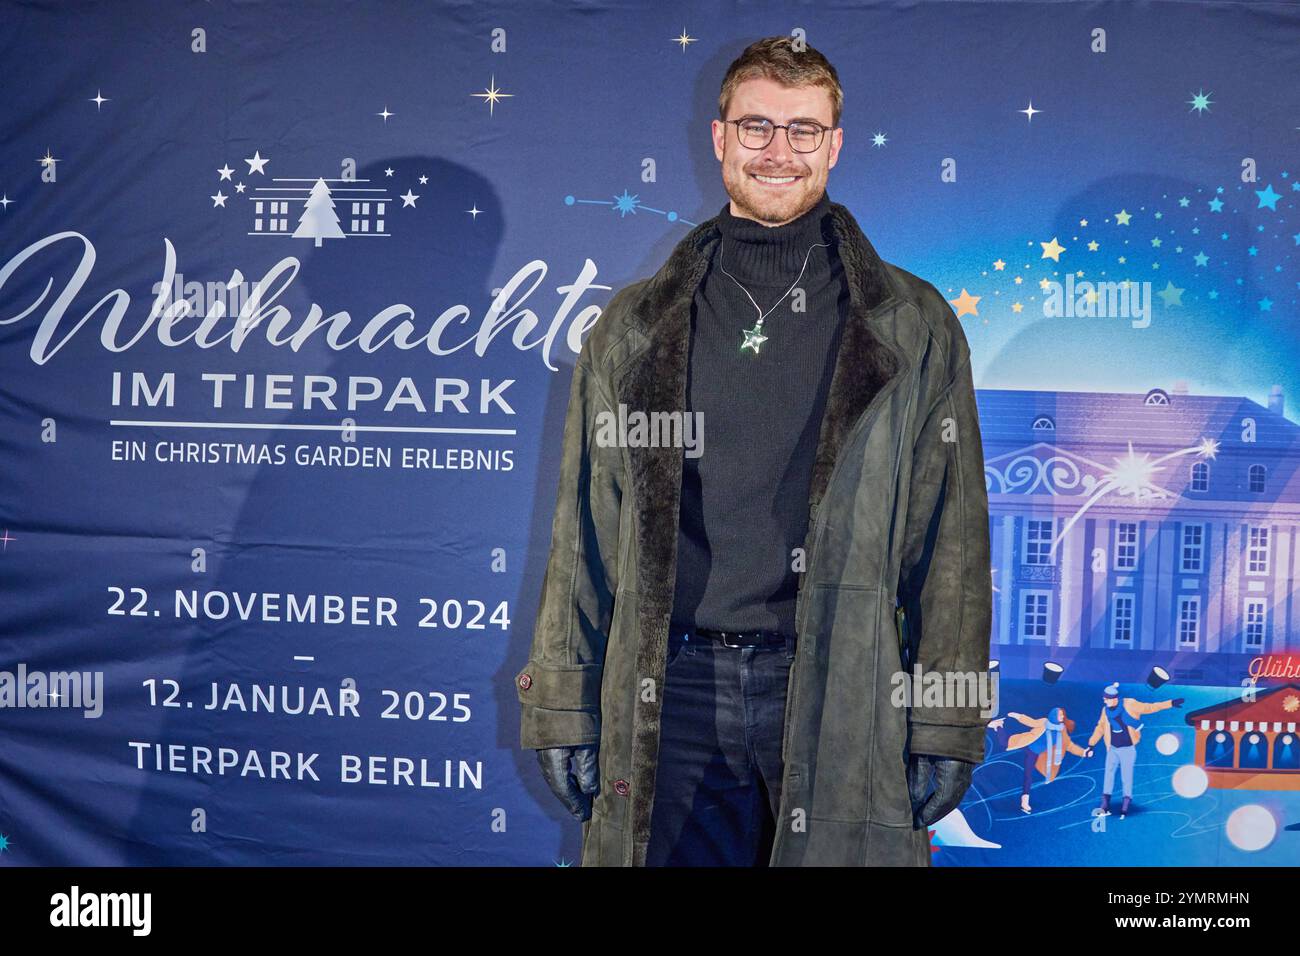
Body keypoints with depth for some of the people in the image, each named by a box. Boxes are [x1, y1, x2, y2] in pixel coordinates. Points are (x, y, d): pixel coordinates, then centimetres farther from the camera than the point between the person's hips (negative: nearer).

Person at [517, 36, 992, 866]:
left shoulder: (913, 329, 5)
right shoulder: (635, 330, 9)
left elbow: (952, 540, 2)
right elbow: (583, 536, 9)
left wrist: (945, 728, -2)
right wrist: (563, 711, 5)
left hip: (842, 700, -1)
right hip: (670, 697, 2)